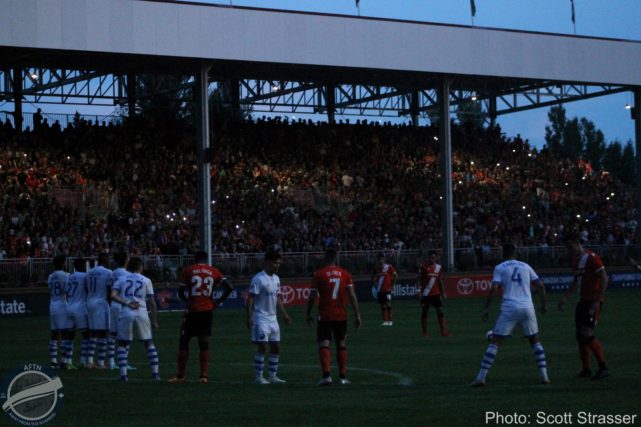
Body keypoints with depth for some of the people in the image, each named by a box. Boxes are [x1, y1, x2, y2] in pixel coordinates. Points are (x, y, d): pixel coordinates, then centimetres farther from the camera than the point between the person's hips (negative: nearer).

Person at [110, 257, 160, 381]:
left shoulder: (121, 279, 13)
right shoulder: (146, 281, 12)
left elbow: (113, 295, -4)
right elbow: (152, 302, 10)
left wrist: (127, 303, -6)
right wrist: (155, 320, 16)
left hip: (126, 314, 0)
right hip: (142, 313, 0)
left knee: (123, 344, 12)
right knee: (149, 343, 14)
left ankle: (123, 374, 0)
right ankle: (155, 373, 10)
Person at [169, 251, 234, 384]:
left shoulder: (188, 271, -1)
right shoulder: (214, 272, 5)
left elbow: (181, 293, -1)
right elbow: (229, 288, -1)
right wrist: (218, 302, 6)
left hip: (192, 310, -2)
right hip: (207, 310, 2)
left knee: (184, 342, 8)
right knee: (204, 343, 7)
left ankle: (180, 376, 9)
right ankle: (203, 376, 3)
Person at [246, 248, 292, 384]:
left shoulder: (276, 279, 12)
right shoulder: (259, 279, -14)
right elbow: (250, 298, -15)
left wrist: (284, 314, 18)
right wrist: (249, 317, -20)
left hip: (273, 318, 8)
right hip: (261, 318, -8)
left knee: (276, 348, 8)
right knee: (263, 348, -9)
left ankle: (273, 376, 16)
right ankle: (259, 377, 0)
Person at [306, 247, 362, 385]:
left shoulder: (319, 274, -5)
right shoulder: (345, 274, 2)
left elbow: (312, 297, -4)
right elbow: (352, 296, -1)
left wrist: (309, 314, 8)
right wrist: (357, 315, 2)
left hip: (325, 316, -3)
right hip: (341, 315, 3)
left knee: (324, 345, -3)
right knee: (341, 345, 13)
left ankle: (326, 375, -18)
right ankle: (342, 377, 14)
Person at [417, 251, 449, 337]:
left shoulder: (439, 267, 8)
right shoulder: (423, 266, -5)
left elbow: (440, 281, 15)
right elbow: (420, 279, -5)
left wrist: (443, 293, 14)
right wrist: (419, 290, -14)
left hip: (436, 293, 4)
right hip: (425, 293, -4)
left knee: (440, 310, -1)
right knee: (424, 311, 1)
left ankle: (444, 331, 1)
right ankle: (425, 332, 8)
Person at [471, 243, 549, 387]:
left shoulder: (500, 268, 5)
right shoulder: (526, 266, 15)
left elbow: (493, 288, -7)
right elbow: (541, 285, 11)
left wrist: (486, 308, -4)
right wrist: (543, 304, 21)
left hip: (509, 309, -3)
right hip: (528, 308, 3)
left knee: (494, 342, 0)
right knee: (535, 341, 20)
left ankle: (481, 378, -7)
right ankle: (544, 376, 12)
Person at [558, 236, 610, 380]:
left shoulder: (592, 258, -12)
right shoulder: (577, 260, 15)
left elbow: (604, 279, -16)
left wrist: (597, 301, -20)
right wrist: (565, 298, 20)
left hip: (593, 302, -9)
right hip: (582, 301, 9)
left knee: (587, 334, -17)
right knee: (580, 335, 8)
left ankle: (603, 367, -11)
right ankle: (586, 370, 15)